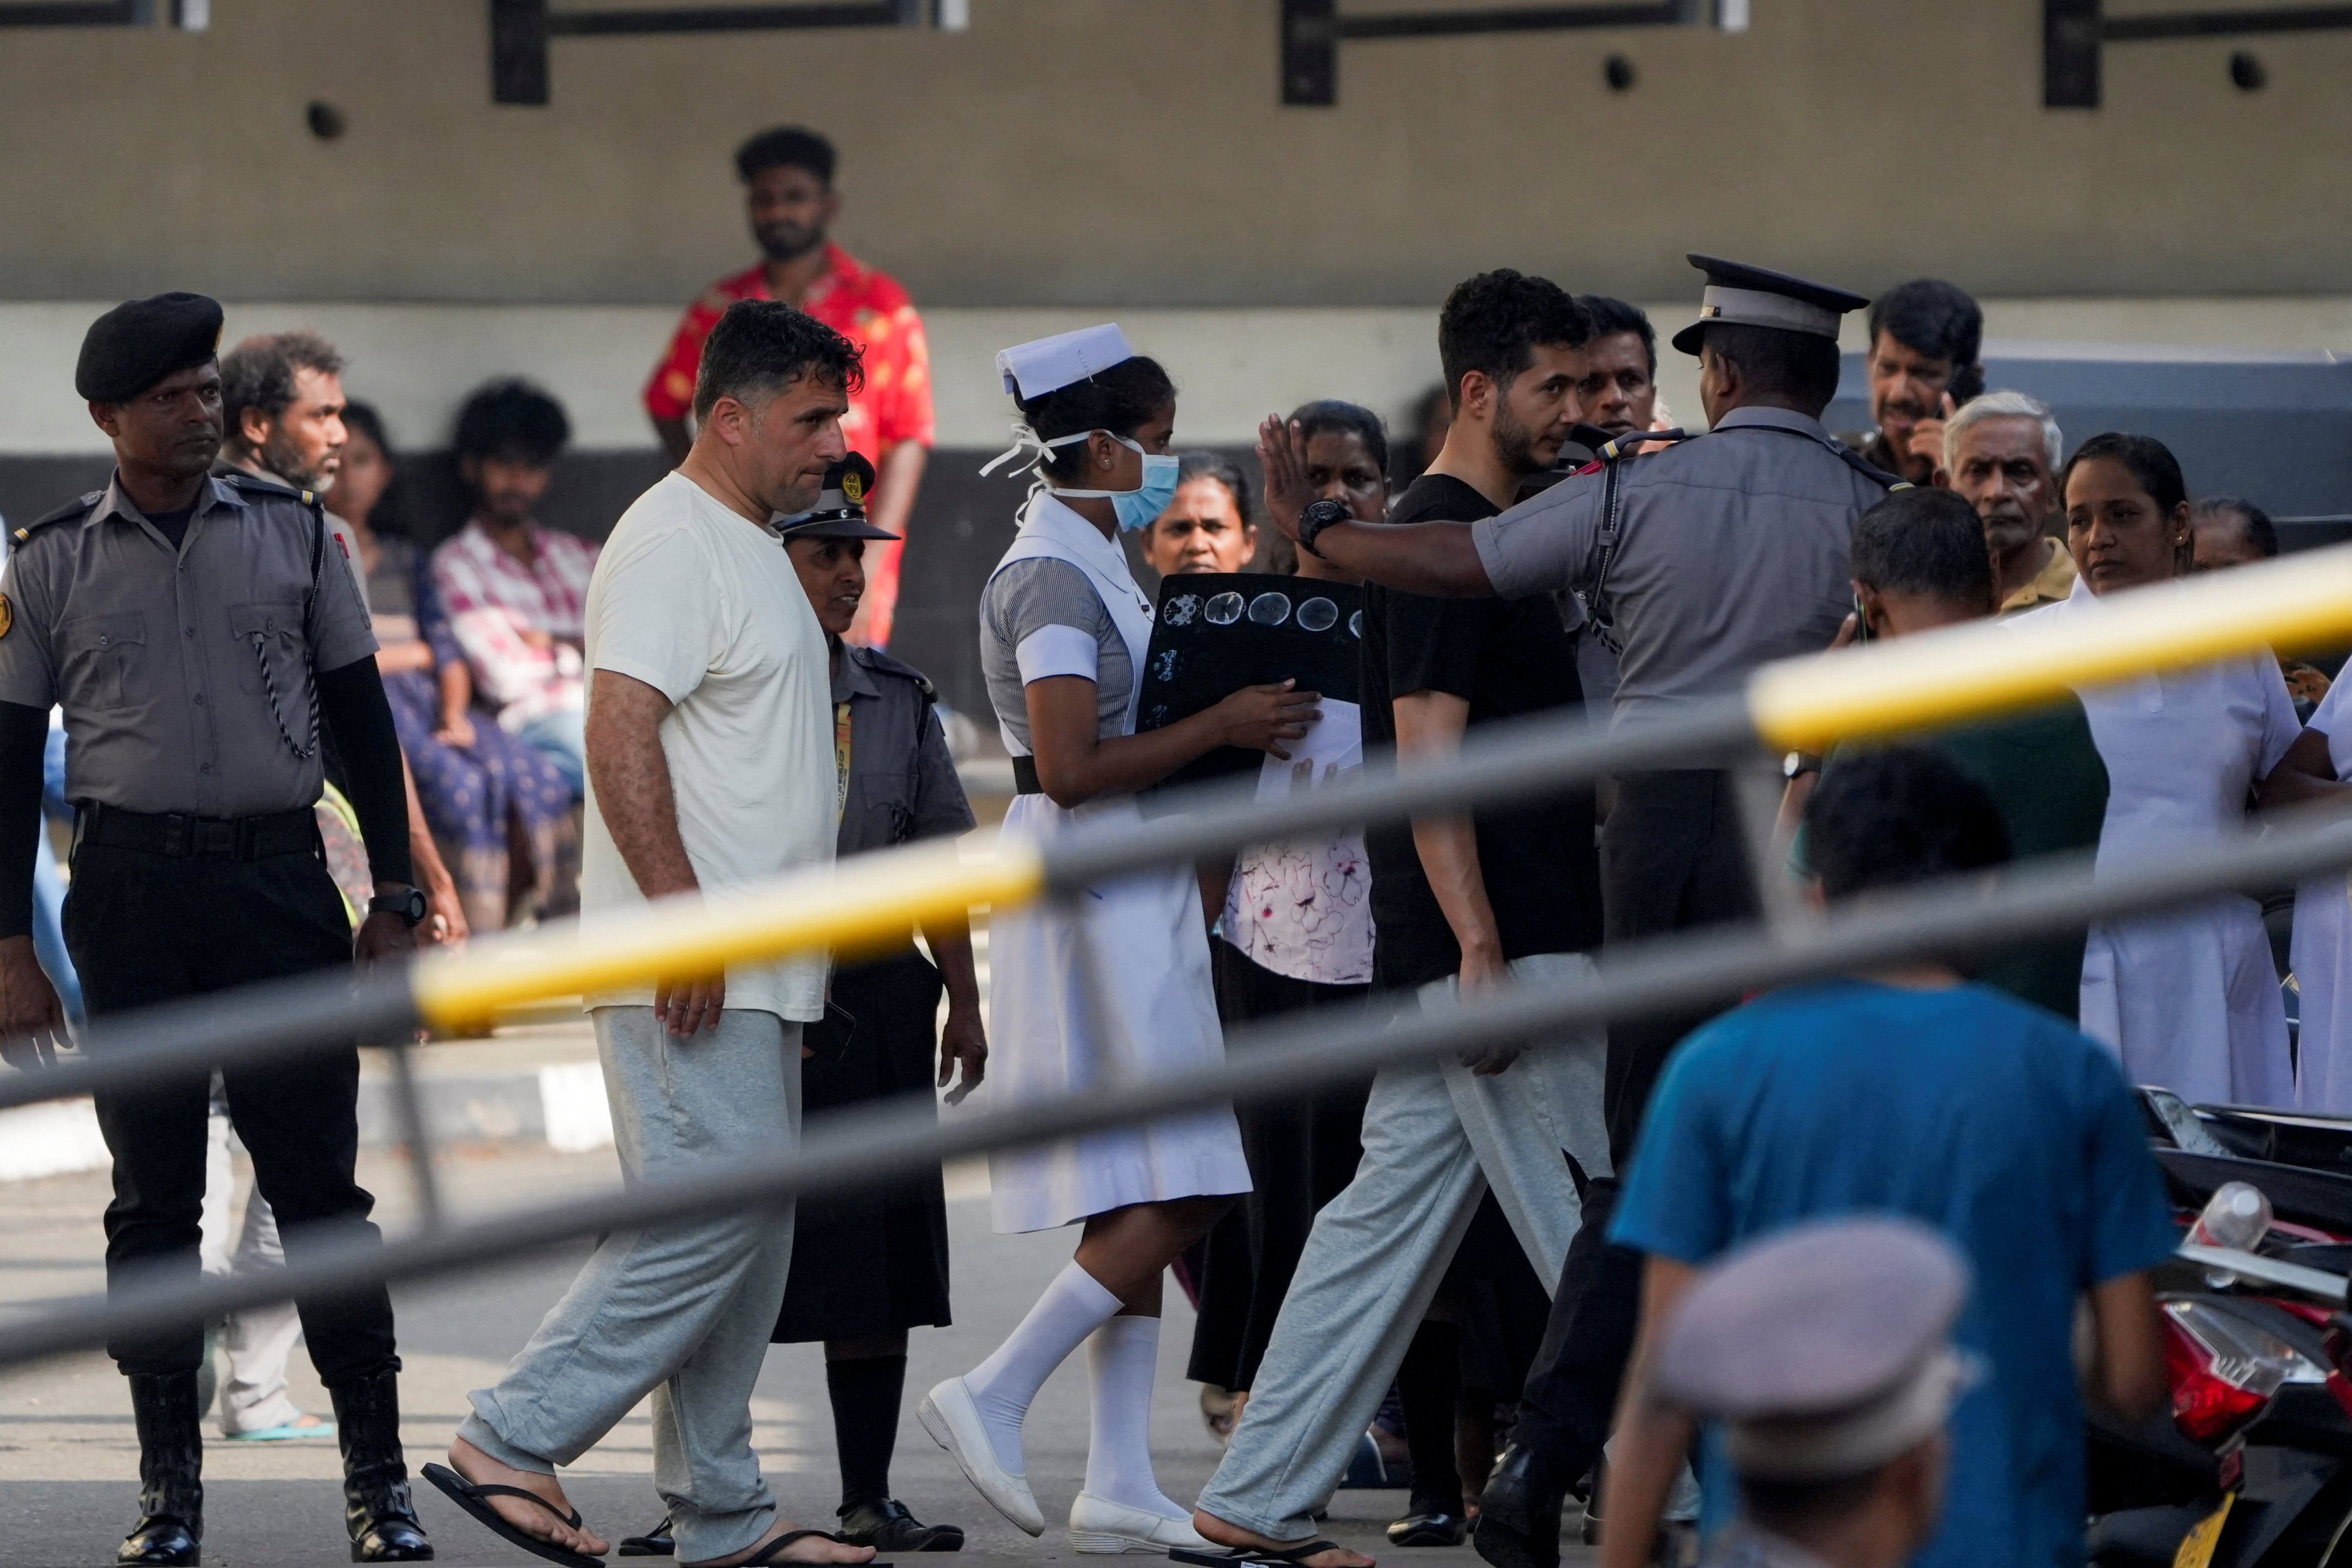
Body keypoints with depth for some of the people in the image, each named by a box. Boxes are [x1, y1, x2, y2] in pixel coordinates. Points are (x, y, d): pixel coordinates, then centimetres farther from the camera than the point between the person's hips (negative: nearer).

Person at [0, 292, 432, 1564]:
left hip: (281, 880, 0)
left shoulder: (290, 533, 7)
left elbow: (360, 718, 10)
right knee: (153, 1194, 3)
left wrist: (394, 897, 4)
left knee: (318, 1182, -3)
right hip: (132, 889, 0)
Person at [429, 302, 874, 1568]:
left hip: (751, 973, 10)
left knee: (746, 1231, 10)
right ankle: (513, 1440, -10)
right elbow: (620, 732, -22)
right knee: (711, 1208, -15)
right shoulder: (671, 542, -12)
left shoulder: (752, 548, 20)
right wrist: (680, 917, -26)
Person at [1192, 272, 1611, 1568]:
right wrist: (1481, 949, -23)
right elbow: (1429, 755, -19)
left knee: (1391, 1212, 10)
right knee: (1587, 1230, -5)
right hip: (1499, 947, -10)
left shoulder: (1498, 534, 18)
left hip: (1496, 949, 10)